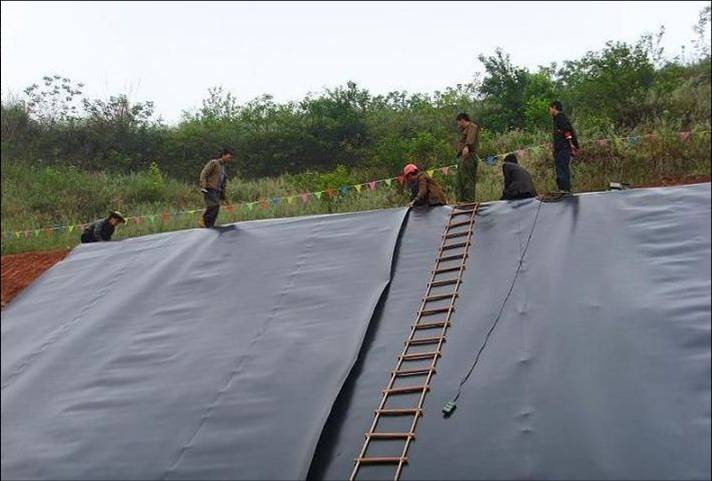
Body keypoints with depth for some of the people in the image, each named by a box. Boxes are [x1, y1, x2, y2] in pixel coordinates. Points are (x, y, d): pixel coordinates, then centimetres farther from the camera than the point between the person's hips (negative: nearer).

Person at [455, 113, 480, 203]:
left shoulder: (472, 126, 1)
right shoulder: (466, 130, 31)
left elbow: (471, 137, -18)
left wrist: (466, 146, -36)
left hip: (468, 157, -10)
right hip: (462, 158, 10)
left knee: (468, 181, -15)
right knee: (459, 183, 7)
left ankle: (469, 201, -20)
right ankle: (461, 201, 7)